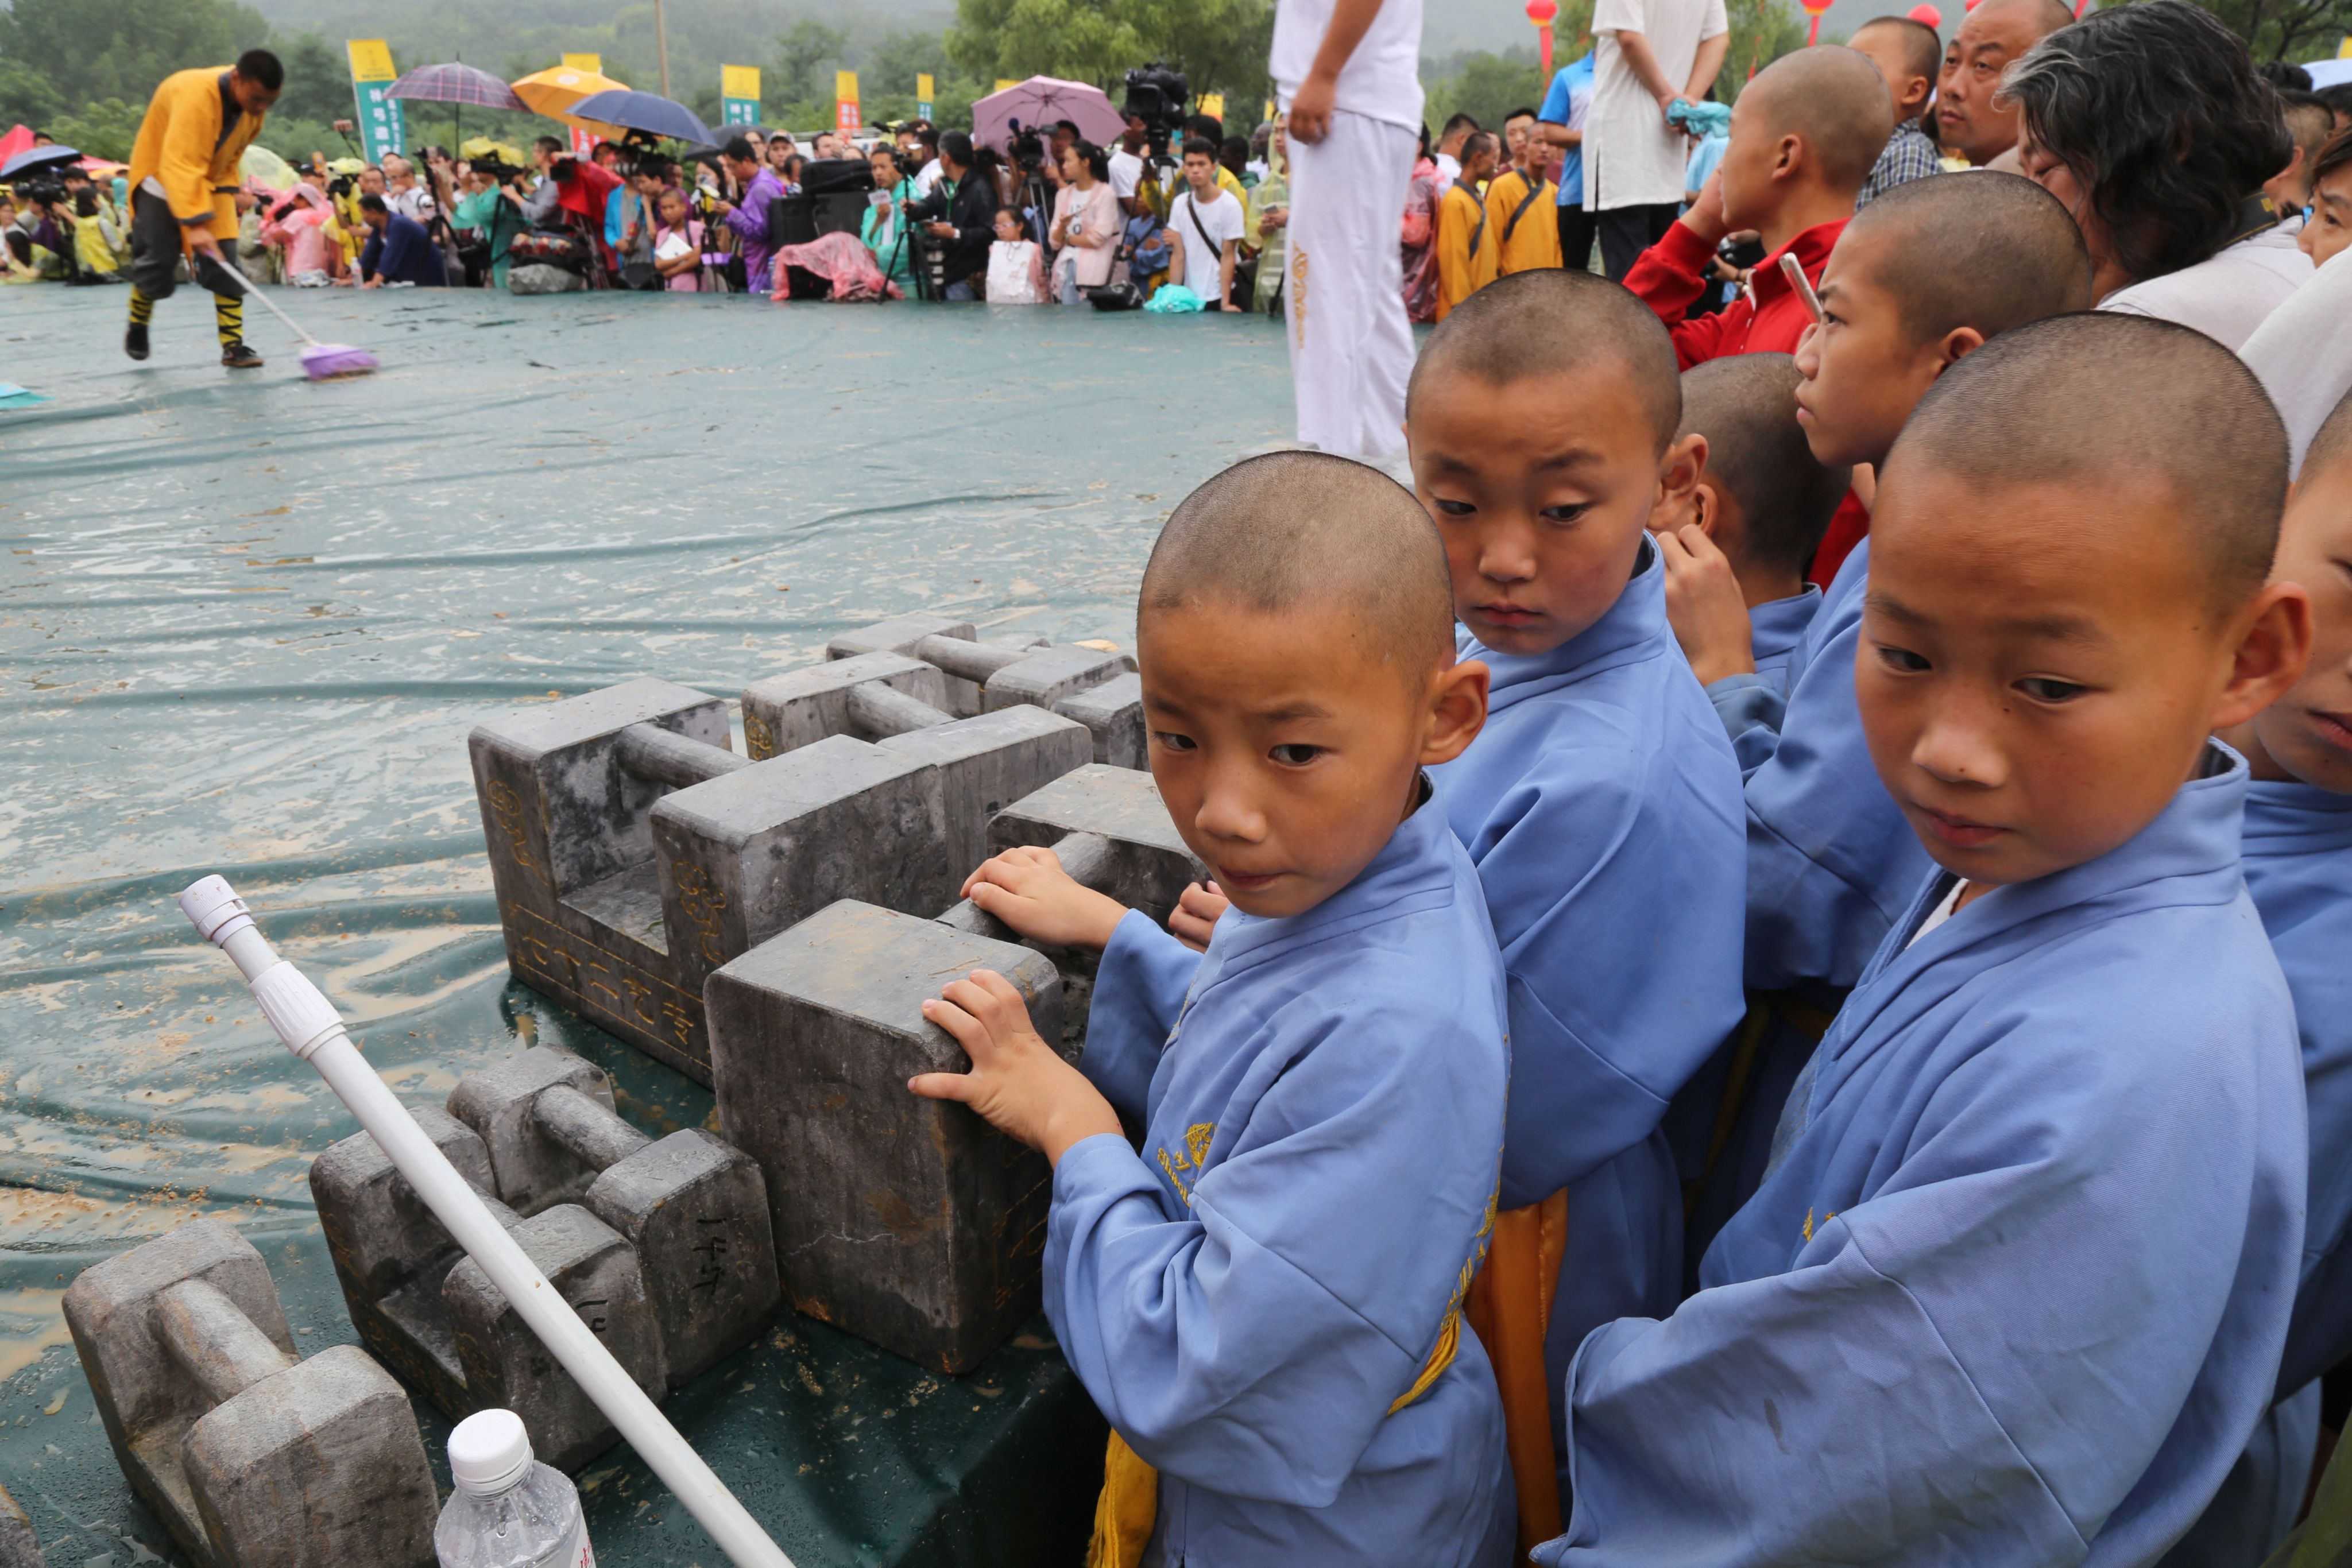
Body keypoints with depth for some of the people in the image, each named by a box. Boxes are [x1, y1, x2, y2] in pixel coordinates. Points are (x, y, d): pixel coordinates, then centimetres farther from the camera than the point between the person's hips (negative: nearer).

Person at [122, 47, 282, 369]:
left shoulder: (254, 102, -12)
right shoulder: (194, 95, -34)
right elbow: (181, 166, -42)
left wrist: (227, 190, 3)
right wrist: (195, 223, -49)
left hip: (213, 179, 5)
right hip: (162, 175, -5)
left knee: (225, 263, -10)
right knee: (157, 263, -3)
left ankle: (233, 346, -8)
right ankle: (137, 327, 23)